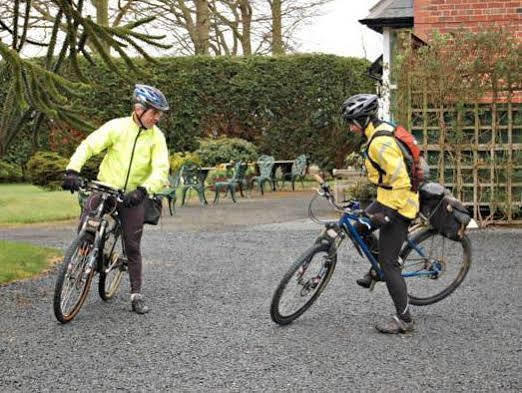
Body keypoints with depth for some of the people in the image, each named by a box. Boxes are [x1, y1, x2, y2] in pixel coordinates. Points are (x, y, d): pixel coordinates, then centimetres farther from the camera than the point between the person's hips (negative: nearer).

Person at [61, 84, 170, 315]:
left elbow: (161, 171, -16)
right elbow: (88, 146, -14)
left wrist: (142, 190, -34)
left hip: (133, 196, 1)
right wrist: (72, 171, -29)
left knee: (132, 246, 3)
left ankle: (136, 294, 13)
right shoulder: (117, 126, -10)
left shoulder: (157, 137, -7)